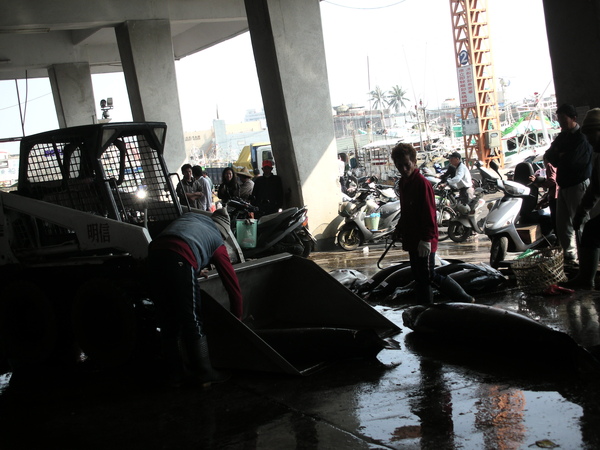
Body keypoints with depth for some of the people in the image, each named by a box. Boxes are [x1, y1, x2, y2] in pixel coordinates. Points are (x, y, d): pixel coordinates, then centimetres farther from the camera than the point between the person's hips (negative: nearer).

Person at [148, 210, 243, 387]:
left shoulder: (189, 217, 35)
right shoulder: (217, 241, 22)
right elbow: (232, 283, 23)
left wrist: (195, 271, 41)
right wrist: (237, 317, 33)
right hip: (179, 260, -5)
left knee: (167, 321, 13)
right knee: (192, 321, 6)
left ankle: (175, 375, 21)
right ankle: (204, 373, 11)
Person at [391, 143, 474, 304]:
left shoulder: (422, 183, -16)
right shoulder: (403, 183, 11)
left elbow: (429, 213, -20)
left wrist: (426, 239, -24)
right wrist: (399, 228, 14)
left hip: (424, 242, -9)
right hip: (412, 240, 9)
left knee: (429, 276, -6)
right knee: (420, 277, 13)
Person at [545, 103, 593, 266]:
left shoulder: (582, 138, -13)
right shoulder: (563, 136, 15)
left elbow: (569, 161, -22)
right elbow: (549, 156, 8)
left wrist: (558, 156, -2)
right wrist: (560, 157, -12)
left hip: (578, 185, -8)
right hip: (564, 184, 9)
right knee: (562, 225, 11)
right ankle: (570, 257, 22)